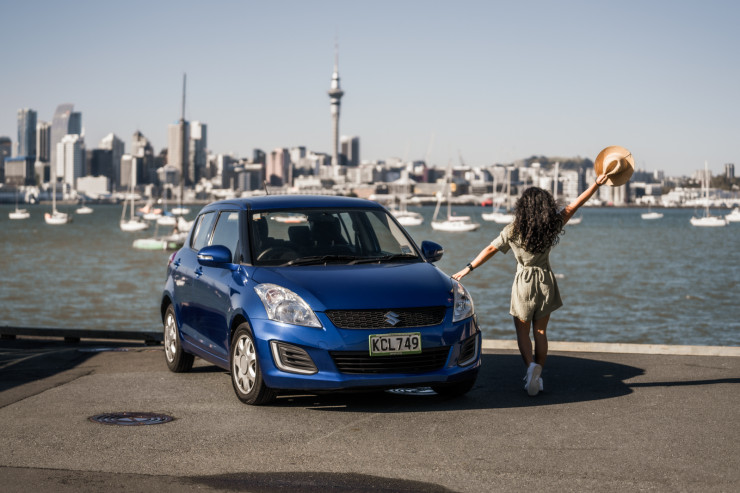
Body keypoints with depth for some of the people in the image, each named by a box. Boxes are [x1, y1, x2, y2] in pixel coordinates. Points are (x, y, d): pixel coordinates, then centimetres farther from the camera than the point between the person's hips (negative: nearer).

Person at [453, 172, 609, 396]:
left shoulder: (513, 230, -11)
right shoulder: (551, 226, -7)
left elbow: (491, 249, -9)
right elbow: (573, 206, -2)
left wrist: (468, 268, -4)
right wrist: (596, 184, 4)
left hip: (524, 283, -2)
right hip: (545, 282, 2)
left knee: (522, 331, 8)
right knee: (540, 331, 12)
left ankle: (531, 365, -16)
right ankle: (537, 376, 11)